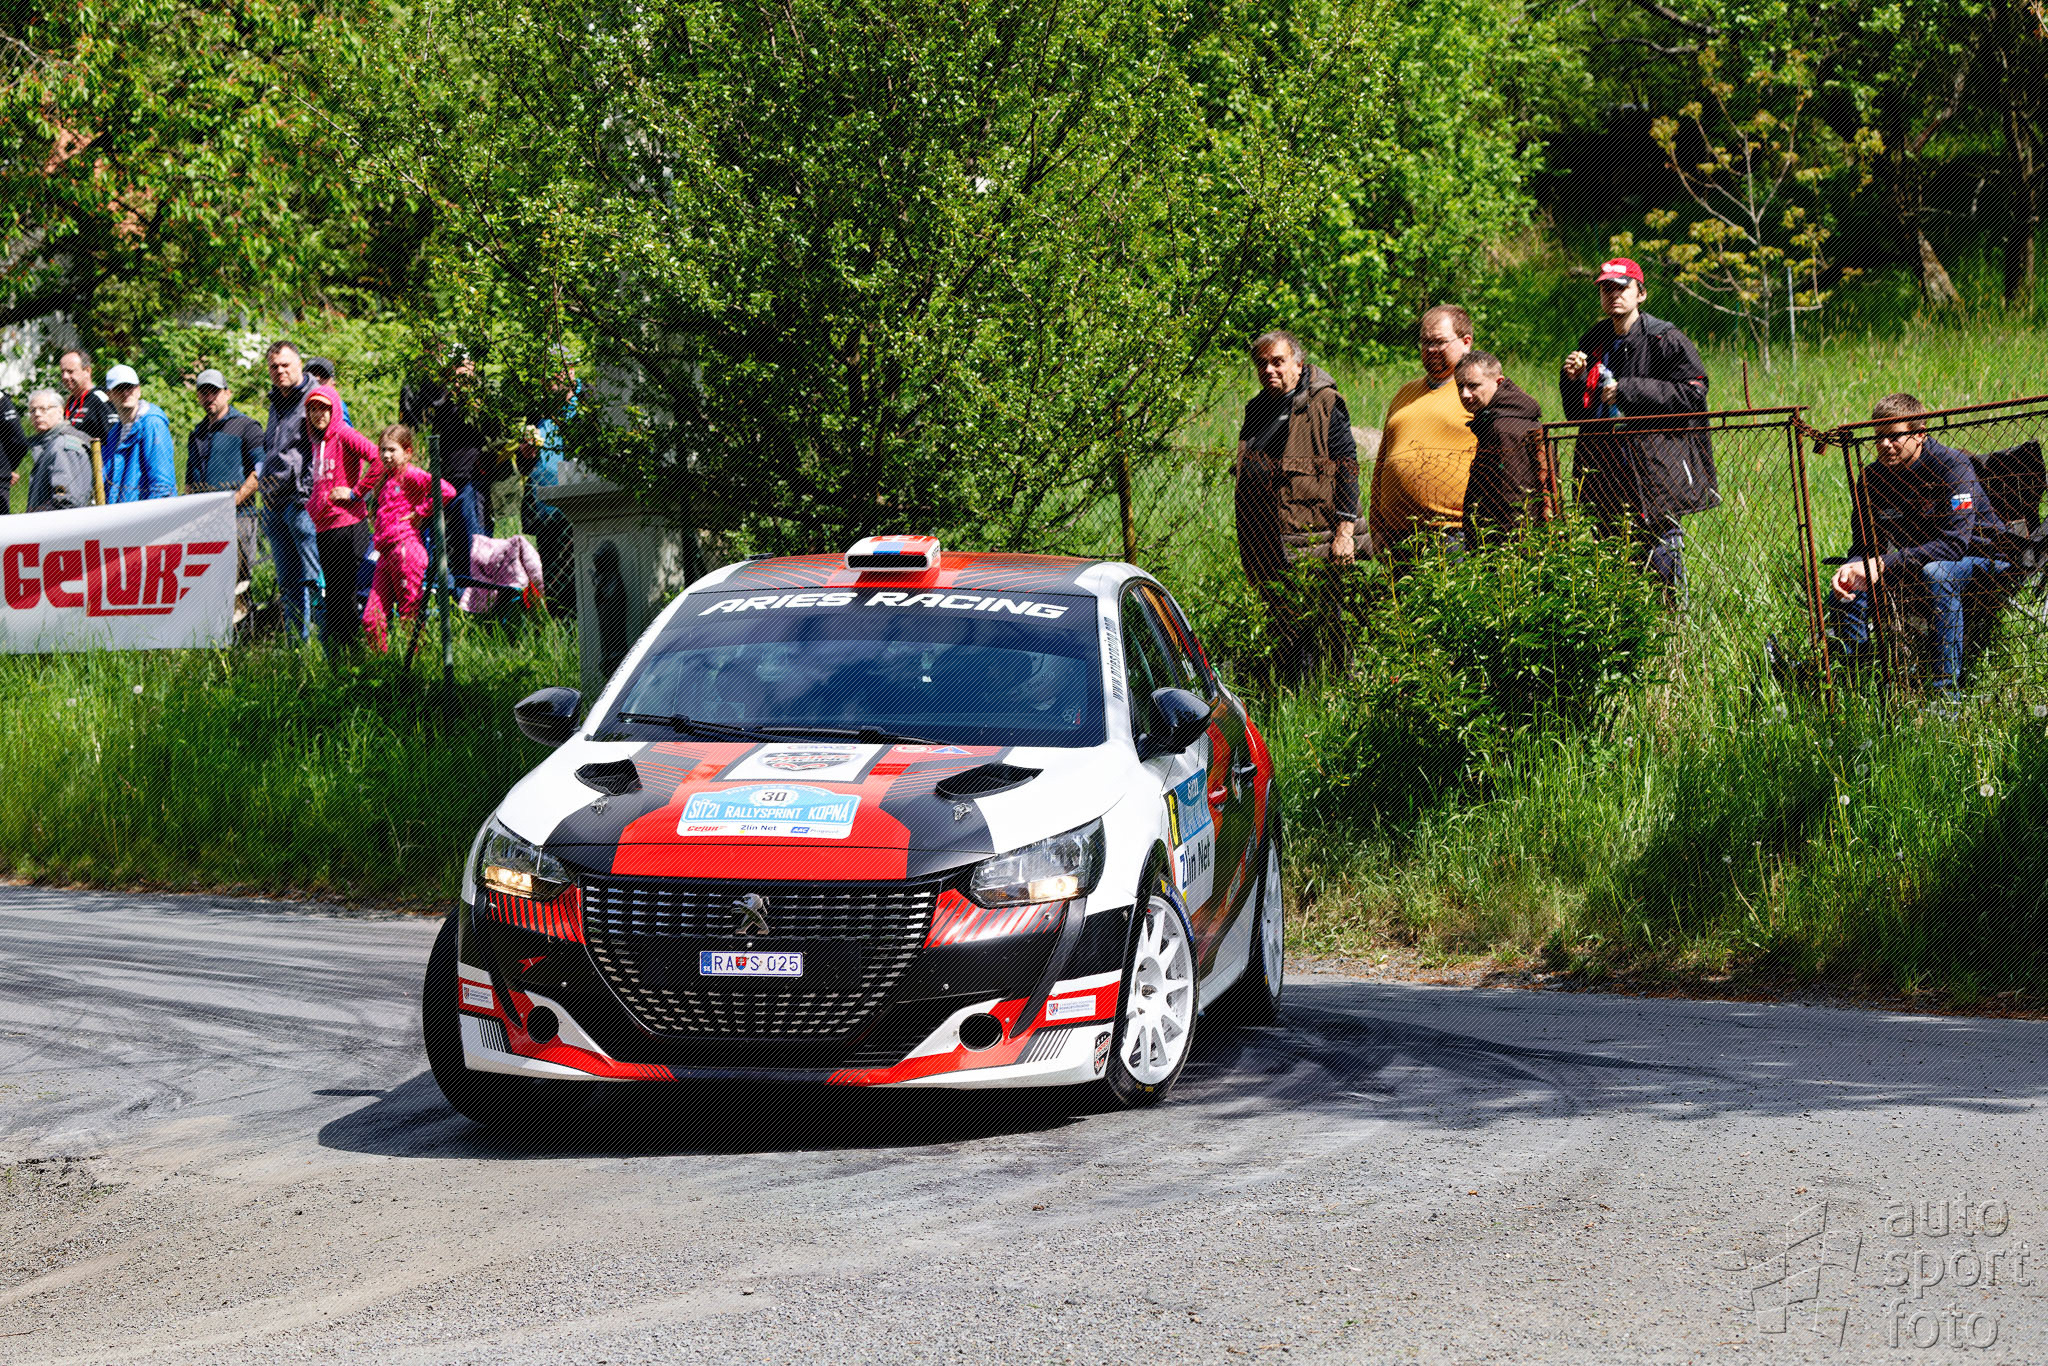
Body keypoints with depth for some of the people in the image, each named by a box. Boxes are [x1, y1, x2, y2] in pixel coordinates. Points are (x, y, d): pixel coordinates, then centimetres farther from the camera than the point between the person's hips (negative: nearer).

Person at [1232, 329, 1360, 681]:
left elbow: (1347, 468, -7)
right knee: (1283, 629, 8)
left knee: (1323, 630, -5)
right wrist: (1247, 547, 20)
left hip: (1312, 543, -7)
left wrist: (1345, 530, -14)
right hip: (1265, 543, 7)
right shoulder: (1257, 409, 17)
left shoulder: (1324, 404, -3)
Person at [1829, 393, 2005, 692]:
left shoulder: (1952, 465, -22)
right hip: (1914, 562, 6)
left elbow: (1954, 541, -30)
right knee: (1845, 594, -14)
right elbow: (1864, 546, 0)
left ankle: (1947, 686, -36)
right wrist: (1851, 567, -27)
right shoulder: (1872, 478, -4)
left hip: (1980, 556, -6)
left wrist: (1885, 565, -37)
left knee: (1935, 572, -39)